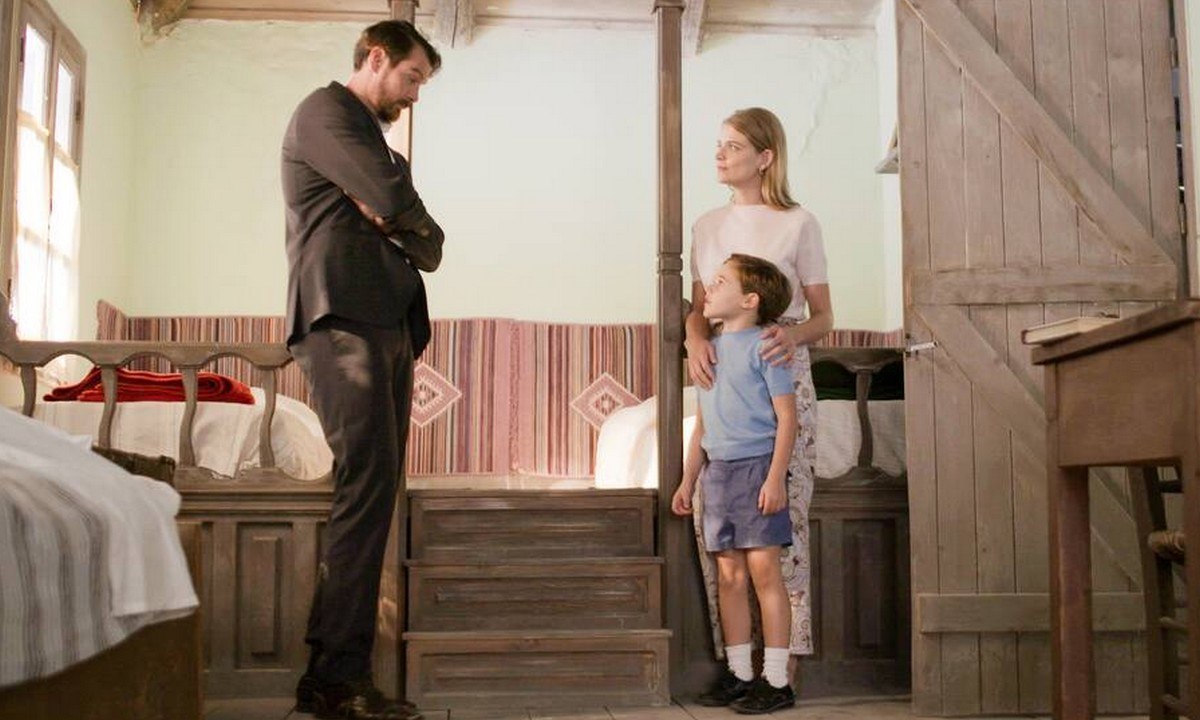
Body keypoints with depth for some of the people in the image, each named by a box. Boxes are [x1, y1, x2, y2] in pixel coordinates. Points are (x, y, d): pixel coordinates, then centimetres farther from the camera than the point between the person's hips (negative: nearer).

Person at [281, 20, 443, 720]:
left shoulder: (379, 145, 30)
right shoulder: (327, 110, 3)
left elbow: (430, 246, 19)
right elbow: (396, 201, -13)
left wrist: (398, 221, 0)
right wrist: (404, 215, 9)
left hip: (389, 326, 9)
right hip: (345, 319, -9)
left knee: (373, 492, 3)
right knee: (370, 485, -16)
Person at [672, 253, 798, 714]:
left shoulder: (763, 345, -5)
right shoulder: (710, 350, 17)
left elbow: (786, 416, -9)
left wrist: (776, 476, -17)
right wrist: (688, 480, 18)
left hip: (756, 467, -7)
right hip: (717, 469, 7)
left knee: (763, 571, -5)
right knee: (729, 575, 8)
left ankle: (776, 680, 3)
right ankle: (738, 674, 17)